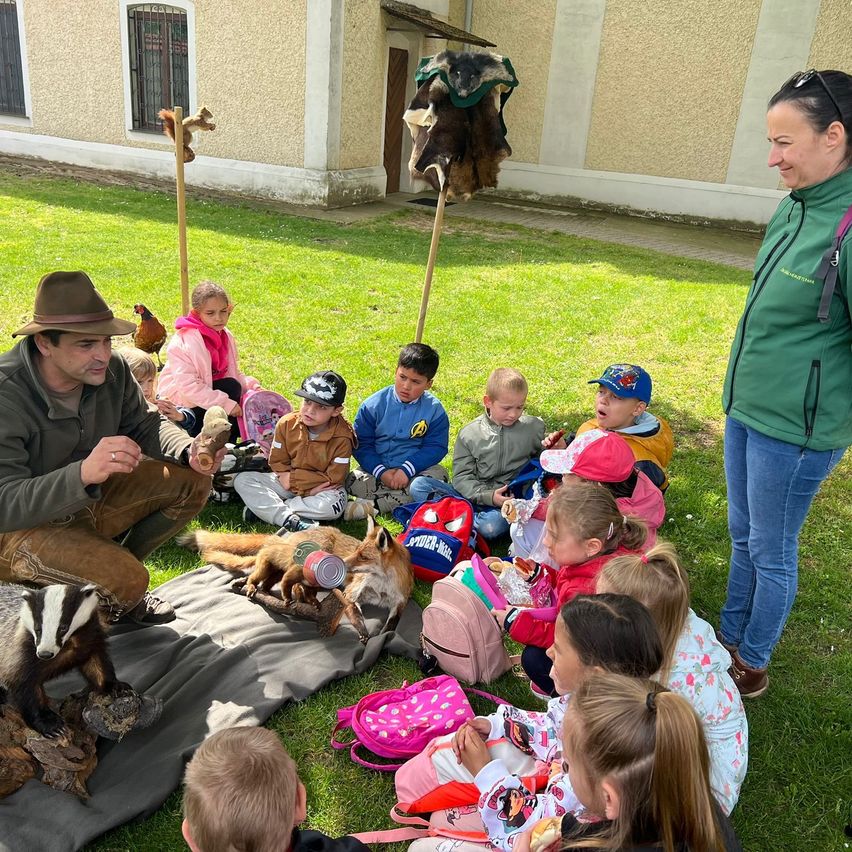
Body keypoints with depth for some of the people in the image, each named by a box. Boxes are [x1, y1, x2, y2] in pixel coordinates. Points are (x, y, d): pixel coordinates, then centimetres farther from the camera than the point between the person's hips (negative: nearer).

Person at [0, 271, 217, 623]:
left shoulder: (111, 370, -11)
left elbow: (146, 425, 3)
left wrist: (188, 451, -20)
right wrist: (83, 474, -50)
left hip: (89, 498, 7)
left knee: (191, 482, -6)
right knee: (127, 580, -30)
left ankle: (114, 572, 7)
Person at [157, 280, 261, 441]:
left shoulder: (225, 336, 0)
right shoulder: (187, 341, -25)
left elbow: (233, 374, 8)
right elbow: (188, 386, -30)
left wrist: (251, 386, -12)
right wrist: (227, 404, -31)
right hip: (180, 397, -8)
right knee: (231, 388, -25)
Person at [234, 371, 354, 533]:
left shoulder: (342, 438, -19)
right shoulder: (287, 424, -10)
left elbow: (333, 478, -17)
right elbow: (277, 462, -5)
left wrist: (293, 478, -17)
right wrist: (309, 488, -17)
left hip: (322, 488, -3)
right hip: (287, 482, 3)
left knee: (332, 506, -37)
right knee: (242, 479, -13)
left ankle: (265, 507, -23)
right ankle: (289, 520, -30)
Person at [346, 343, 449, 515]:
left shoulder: (434, 410, -5)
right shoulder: (373, 405, -5)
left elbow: (436, 447, -8)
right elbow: (362, 444, -6)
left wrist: (406, 470, -22)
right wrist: (381, 472, -20)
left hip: (414, 468, 1)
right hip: (378, 468, 0)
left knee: (438, 475, -29)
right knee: (352, 481, -26)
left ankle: (373, 505, -26)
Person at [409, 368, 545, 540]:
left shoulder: (534, 427, 4)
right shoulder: (469, 434, 2)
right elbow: (462, 476, -2)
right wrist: (488, 496, -16)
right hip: (473, 496, 3)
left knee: (491, 526, -39)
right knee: (418, 485, -15)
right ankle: (476, 518, -23)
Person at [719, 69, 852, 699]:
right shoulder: (796, 206, 3)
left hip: (796, 426, -8)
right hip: (746, 406, 8)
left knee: (771, 551, 11)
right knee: (743, 536, 22)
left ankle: (752, 664, 33)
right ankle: (729, 638, 42)